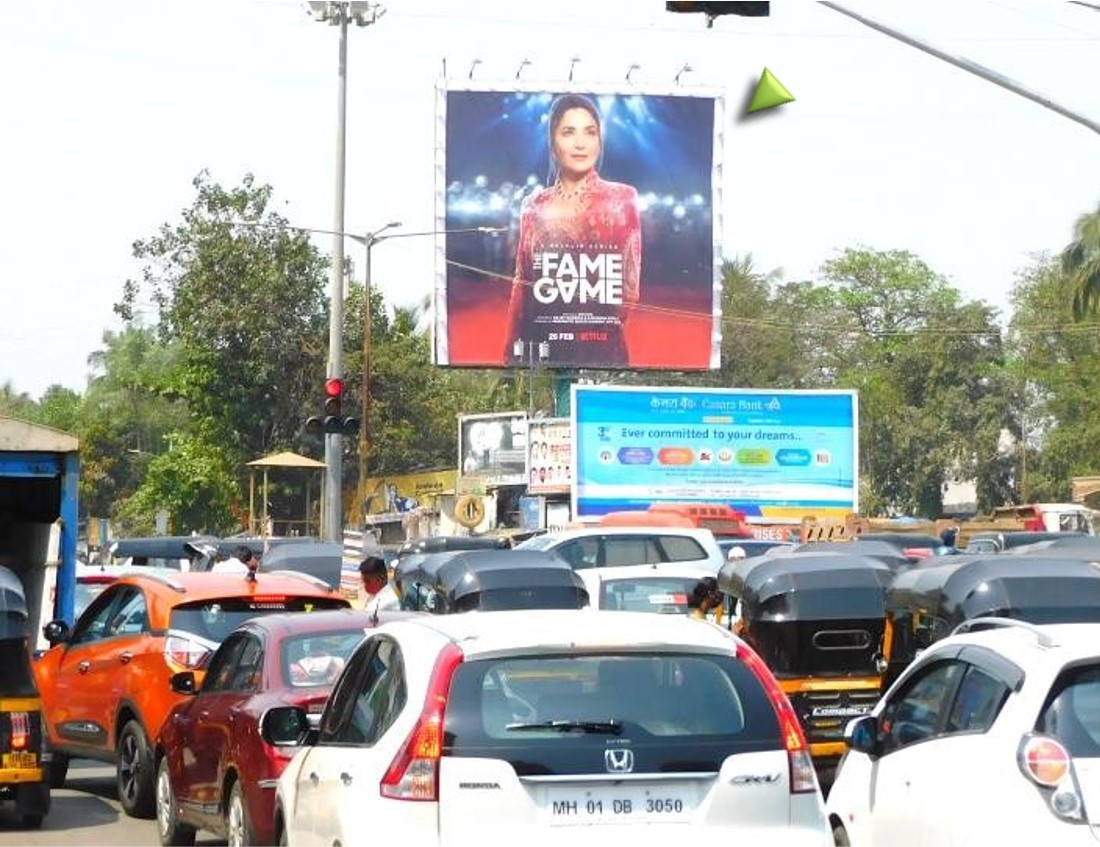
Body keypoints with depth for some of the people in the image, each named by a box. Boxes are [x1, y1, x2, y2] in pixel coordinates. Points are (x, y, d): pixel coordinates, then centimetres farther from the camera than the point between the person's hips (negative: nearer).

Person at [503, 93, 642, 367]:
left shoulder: (622, 199, 2)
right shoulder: (535, 206, 9)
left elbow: (632, 281, 2)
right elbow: (521, 285, 11)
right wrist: (511, 353, 7)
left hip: (602, 349, -2)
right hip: (542, 345, 2)